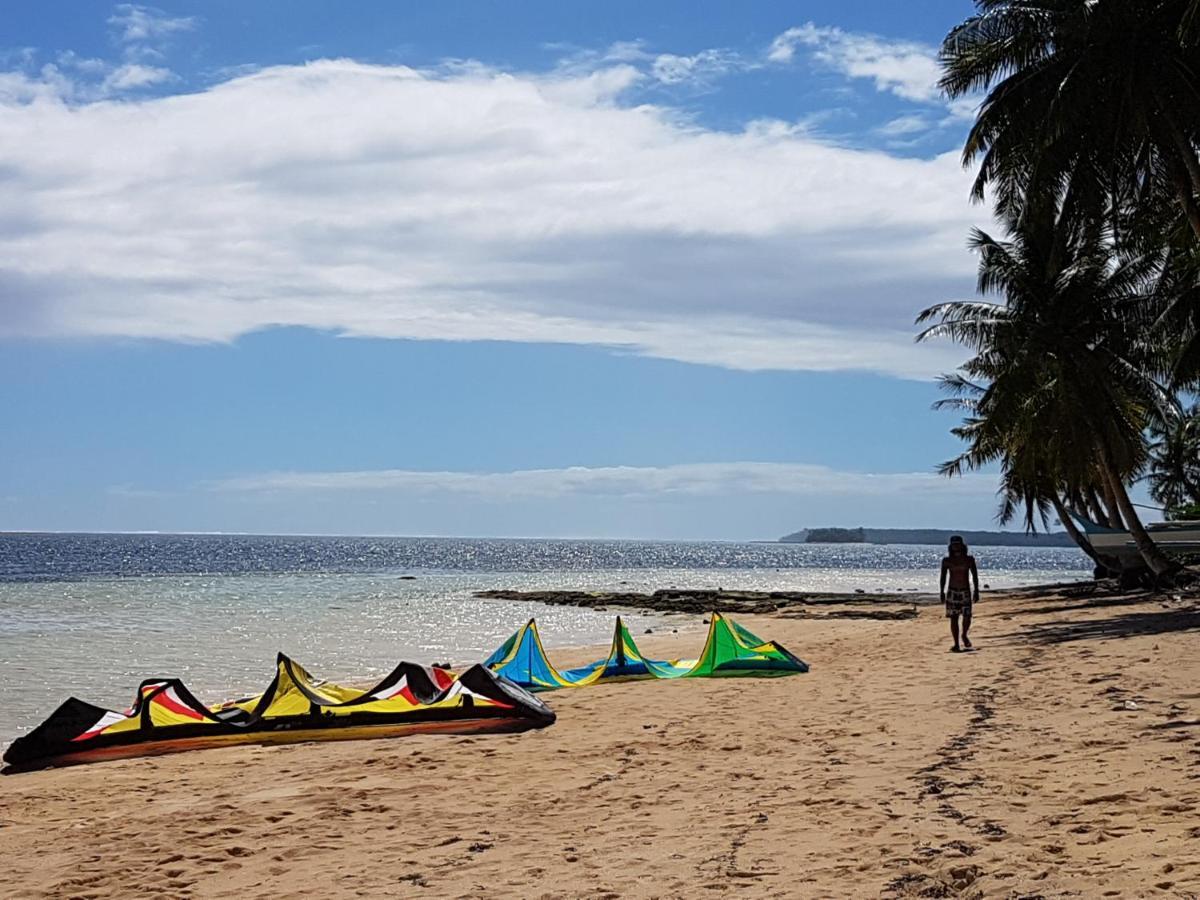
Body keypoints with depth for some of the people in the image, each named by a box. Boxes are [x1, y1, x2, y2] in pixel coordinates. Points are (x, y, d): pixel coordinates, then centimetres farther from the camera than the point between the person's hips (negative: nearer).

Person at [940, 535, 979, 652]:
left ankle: (964, 635, 22)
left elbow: (974, 575, 3)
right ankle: (956, 644, 3)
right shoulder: (947, 560, 2)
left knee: (967, 617, -8)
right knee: (954, 618, -3)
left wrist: (976, 591, -4)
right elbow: (943, 577, 2)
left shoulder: (969, 559, 2)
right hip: (952, 592, 0)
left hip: (966, 592, 0)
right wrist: (942, 592, -7)